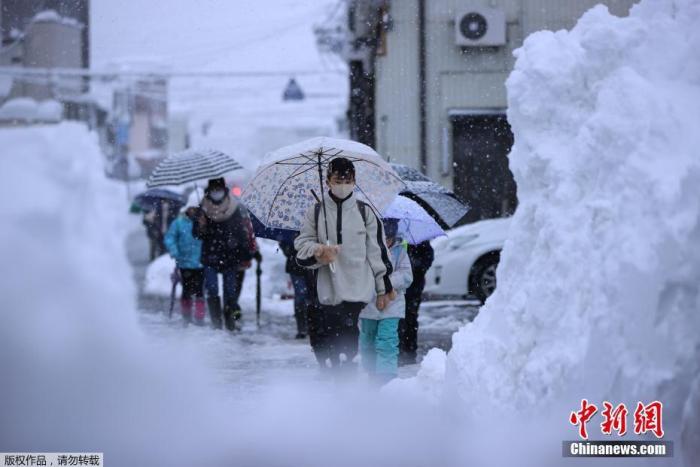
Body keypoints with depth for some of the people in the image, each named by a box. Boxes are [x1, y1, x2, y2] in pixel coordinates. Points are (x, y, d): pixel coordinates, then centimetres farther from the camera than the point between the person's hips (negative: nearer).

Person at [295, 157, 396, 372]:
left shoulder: (365, 212, 6)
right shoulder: (316, 212, 8)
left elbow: (378, 251, 8)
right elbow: (302, 244, 10)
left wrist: (383, 288, 7)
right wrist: (317, 251, -13)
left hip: (358, 289, -2)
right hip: (328, 290, 2)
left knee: (348, 337, -14)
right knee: (333, 342, 2)